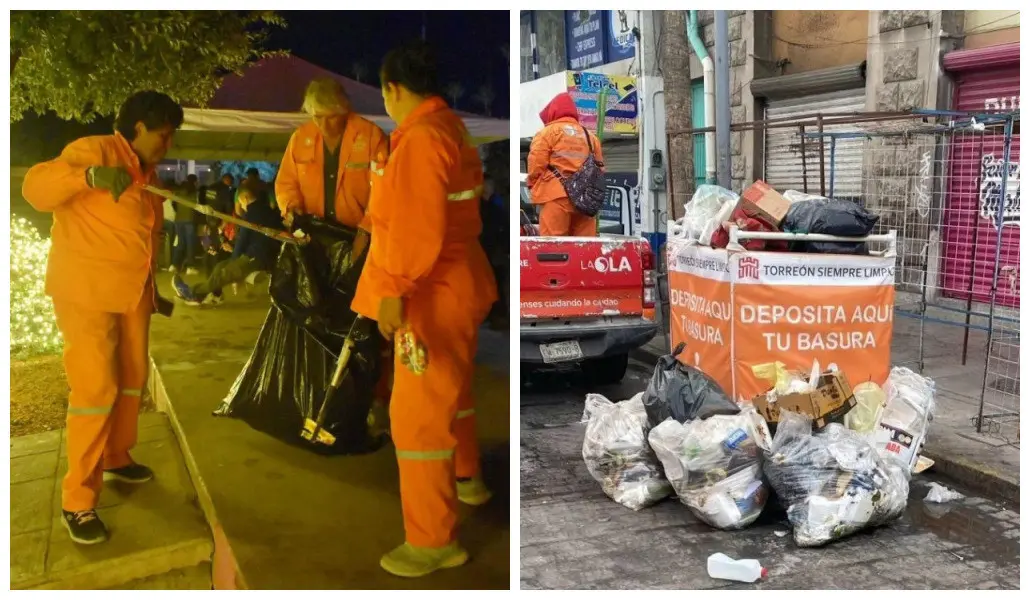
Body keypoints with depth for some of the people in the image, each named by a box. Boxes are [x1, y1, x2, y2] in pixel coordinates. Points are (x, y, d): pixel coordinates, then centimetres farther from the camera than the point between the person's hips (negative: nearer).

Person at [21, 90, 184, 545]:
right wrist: (90, 175, -42)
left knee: (132, 379, 16)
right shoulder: (95, 151, -11)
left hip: (132, 293, 9)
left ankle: (116, 458, 37)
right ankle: (77, 502, -3)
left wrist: (155, 292, 22)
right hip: (86, 293, -9)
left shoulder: (148, 174, 15)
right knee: (96, 388, -11)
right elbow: (36, 187, -26)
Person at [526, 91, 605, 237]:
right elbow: (599, 167, 21)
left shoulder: (548, 132, 3)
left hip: (557, 195, -6)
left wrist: (532, 183, 12)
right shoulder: (590, 135, 22)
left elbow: (536, 162, -3)